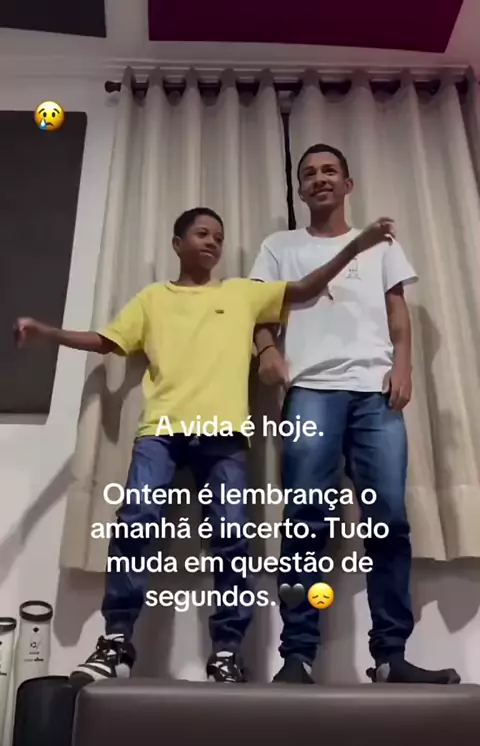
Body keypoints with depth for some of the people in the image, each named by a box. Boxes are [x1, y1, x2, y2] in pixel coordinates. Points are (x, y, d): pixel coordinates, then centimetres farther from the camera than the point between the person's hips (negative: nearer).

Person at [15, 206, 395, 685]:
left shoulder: (243, 292, 22)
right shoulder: (153, 297, 23)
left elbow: (305, 289, 17)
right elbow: (105, 341, 20)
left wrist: (355, 247, 7)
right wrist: (43, 331, 11)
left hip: (224, 431, 0)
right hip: (161, 428, 0)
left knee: (230, 534, -8)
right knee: (136, 520, -16)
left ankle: (227, 652, 2)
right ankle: (116, 642, -3)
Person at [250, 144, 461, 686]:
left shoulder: (380, 244, 26)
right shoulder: (280, 247, 23)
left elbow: (398, 310, 18)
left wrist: (402, 365, 0)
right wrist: (267, 349, -9)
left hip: (376, 390, 1)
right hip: (310, 390, -1)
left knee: (389, 518, -7)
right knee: (308, 521, -9)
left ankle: (390, 654, 1)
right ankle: (297, 655, -6)